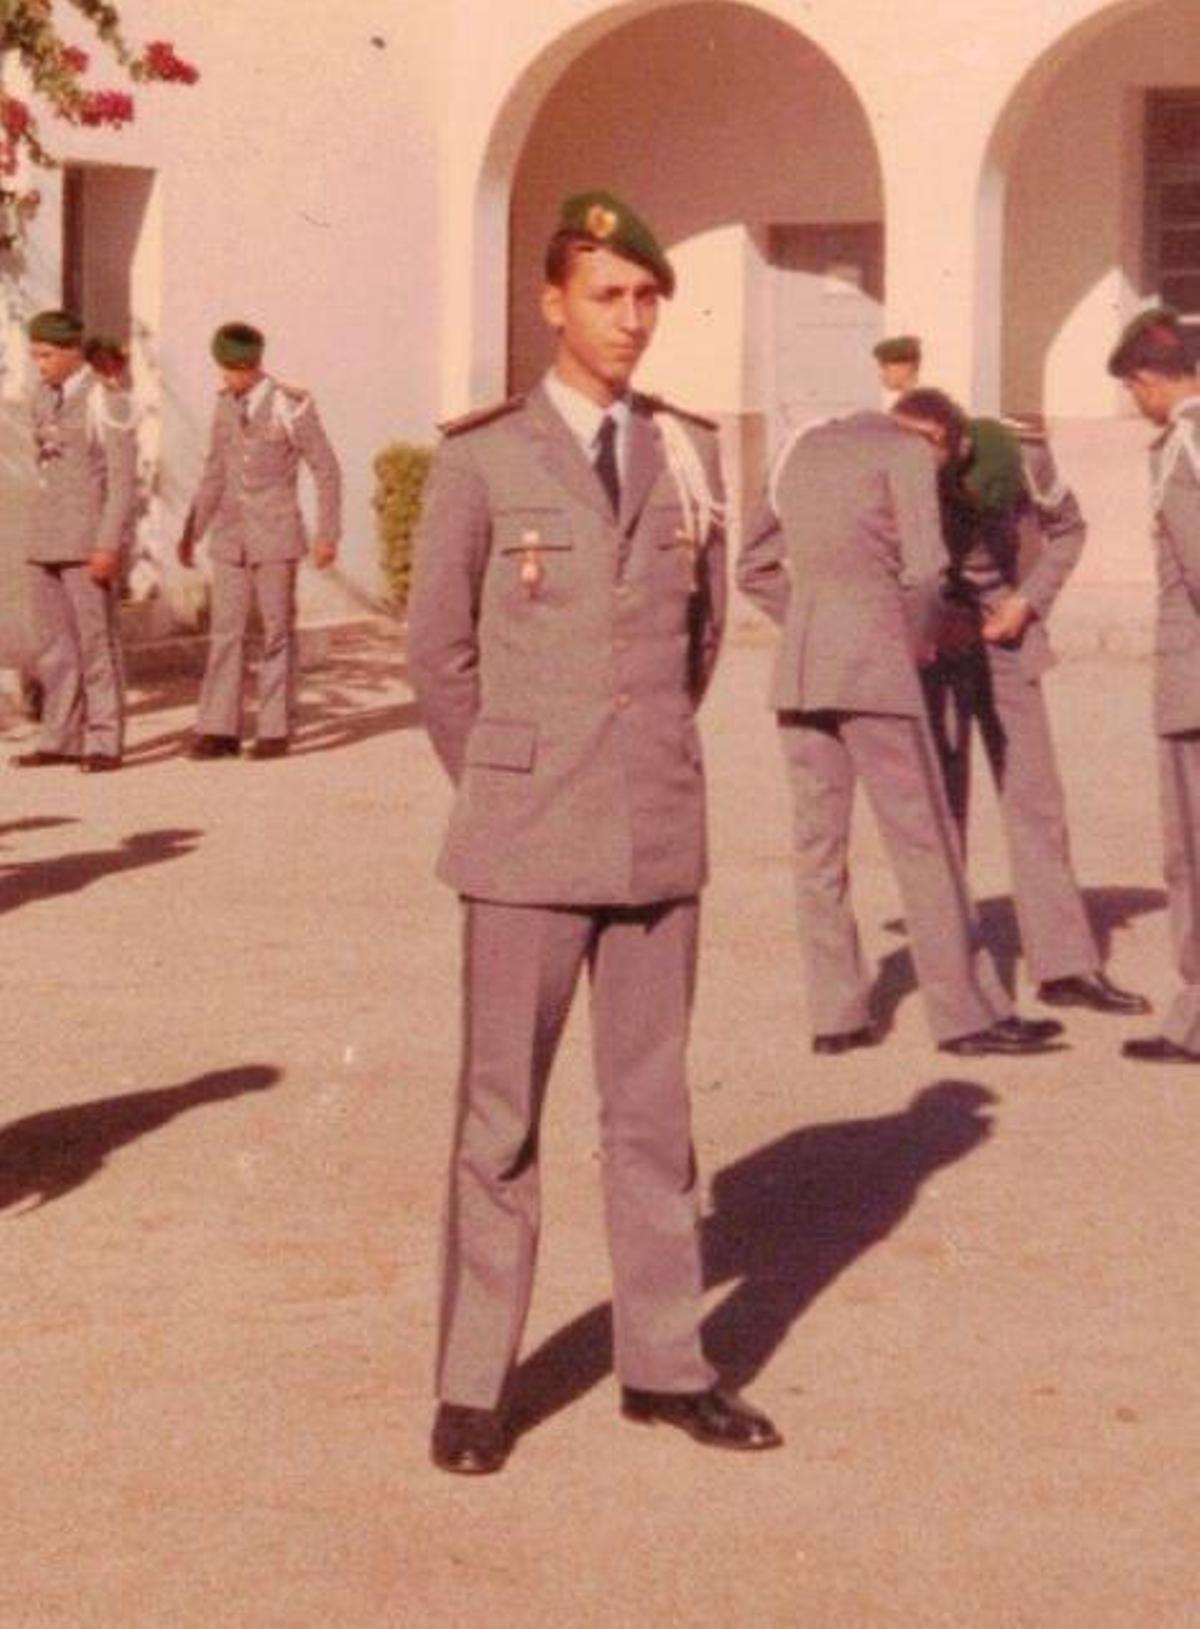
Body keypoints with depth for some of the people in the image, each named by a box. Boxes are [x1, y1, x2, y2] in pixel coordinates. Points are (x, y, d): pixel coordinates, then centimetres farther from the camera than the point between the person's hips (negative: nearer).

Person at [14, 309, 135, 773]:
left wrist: (109, 546, -21)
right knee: (53, 644, 7)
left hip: (90, 543, -7)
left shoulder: (107, 403, -11)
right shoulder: (43, 398, 12)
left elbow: (123, 479, -14)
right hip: (46, 543, 7)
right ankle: (61, 740, 12)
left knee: (96, 642, -4)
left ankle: (104, 744, 0)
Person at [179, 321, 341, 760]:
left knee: (277, 633, 1)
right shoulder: (225, 403, 5)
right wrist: (192, 530, 14)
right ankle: (219, 730, -1)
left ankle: (275, 730, 9)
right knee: (225, 631, 0)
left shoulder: (291, 406, -12)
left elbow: (326, 469, -8)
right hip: (230, 537, 5)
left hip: (276, 535, -5)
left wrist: (328, 535, -12)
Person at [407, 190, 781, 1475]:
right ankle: (472, 1385, 10)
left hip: (659, 833, 3)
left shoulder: (688, 454, 6)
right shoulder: (482, 460, -4)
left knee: (652, 1107, 10)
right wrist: (503, 788, 7)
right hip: (529, 843, -3)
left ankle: (664, 1365, 19)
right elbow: (438, 651, 1)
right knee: (501, 1115, 2)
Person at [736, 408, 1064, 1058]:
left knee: (818, 840, 7)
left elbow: (754, 569, 23)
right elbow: (924, 568, -11)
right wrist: (912, 643, 5)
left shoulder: (802, 450, 20)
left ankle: (835, 1015, 7)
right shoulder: (906, 451, 0)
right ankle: (967, 1015, -1)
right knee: (923, 838, -3)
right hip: (873, 662, -6)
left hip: (797, 664, 7)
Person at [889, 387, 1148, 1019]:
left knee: (1034, 797, 1)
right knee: (940, 799, -2)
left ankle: (1065, 966, 4)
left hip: (1002, 633, 1)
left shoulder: (1015, 452, -16)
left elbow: (1066, 528, 2)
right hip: (928, 641, -1)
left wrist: (1028, 601, -10)